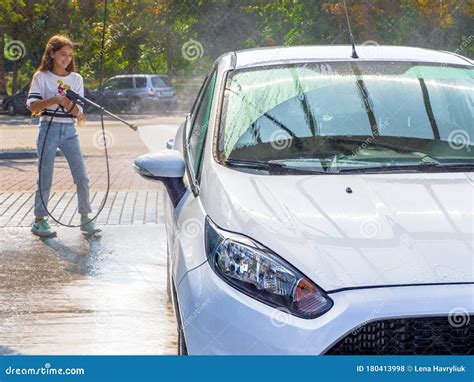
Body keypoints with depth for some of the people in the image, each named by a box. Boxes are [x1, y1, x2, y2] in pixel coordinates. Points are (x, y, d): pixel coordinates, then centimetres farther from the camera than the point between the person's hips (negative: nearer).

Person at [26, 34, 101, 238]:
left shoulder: (76, 78, 10)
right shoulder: (41, 77, 1)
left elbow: (78, 110, 7)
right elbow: (32, 105, -8)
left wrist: (72, 105, -16)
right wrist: (55, 100, -21)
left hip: (69, 131, 3)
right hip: (49, 130, -3)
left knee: (82, 178, -2)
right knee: (45, 178, -1)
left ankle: (85, 219, 8)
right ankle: (39, 220, 11)